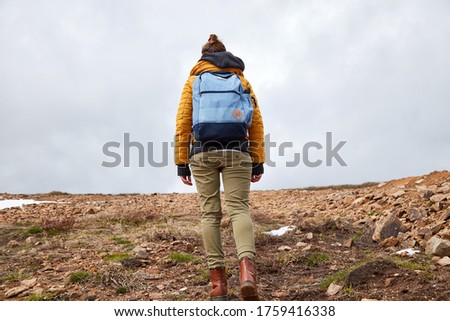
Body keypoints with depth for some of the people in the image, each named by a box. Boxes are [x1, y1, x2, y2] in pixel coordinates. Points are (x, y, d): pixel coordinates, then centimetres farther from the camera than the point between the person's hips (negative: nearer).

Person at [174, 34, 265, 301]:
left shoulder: (194, 80, 13)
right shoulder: (242, 79, 16)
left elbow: (183, 122, 5)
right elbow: (256, 122, 8)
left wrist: (182, 161, 5)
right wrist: (258, 161, 7)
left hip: (203, 151, 0)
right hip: (236, 151, 0)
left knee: (210, 213, 3)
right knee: (239, 208, -7)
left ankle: (218, 281, -1)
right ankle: (247, 269, -31)